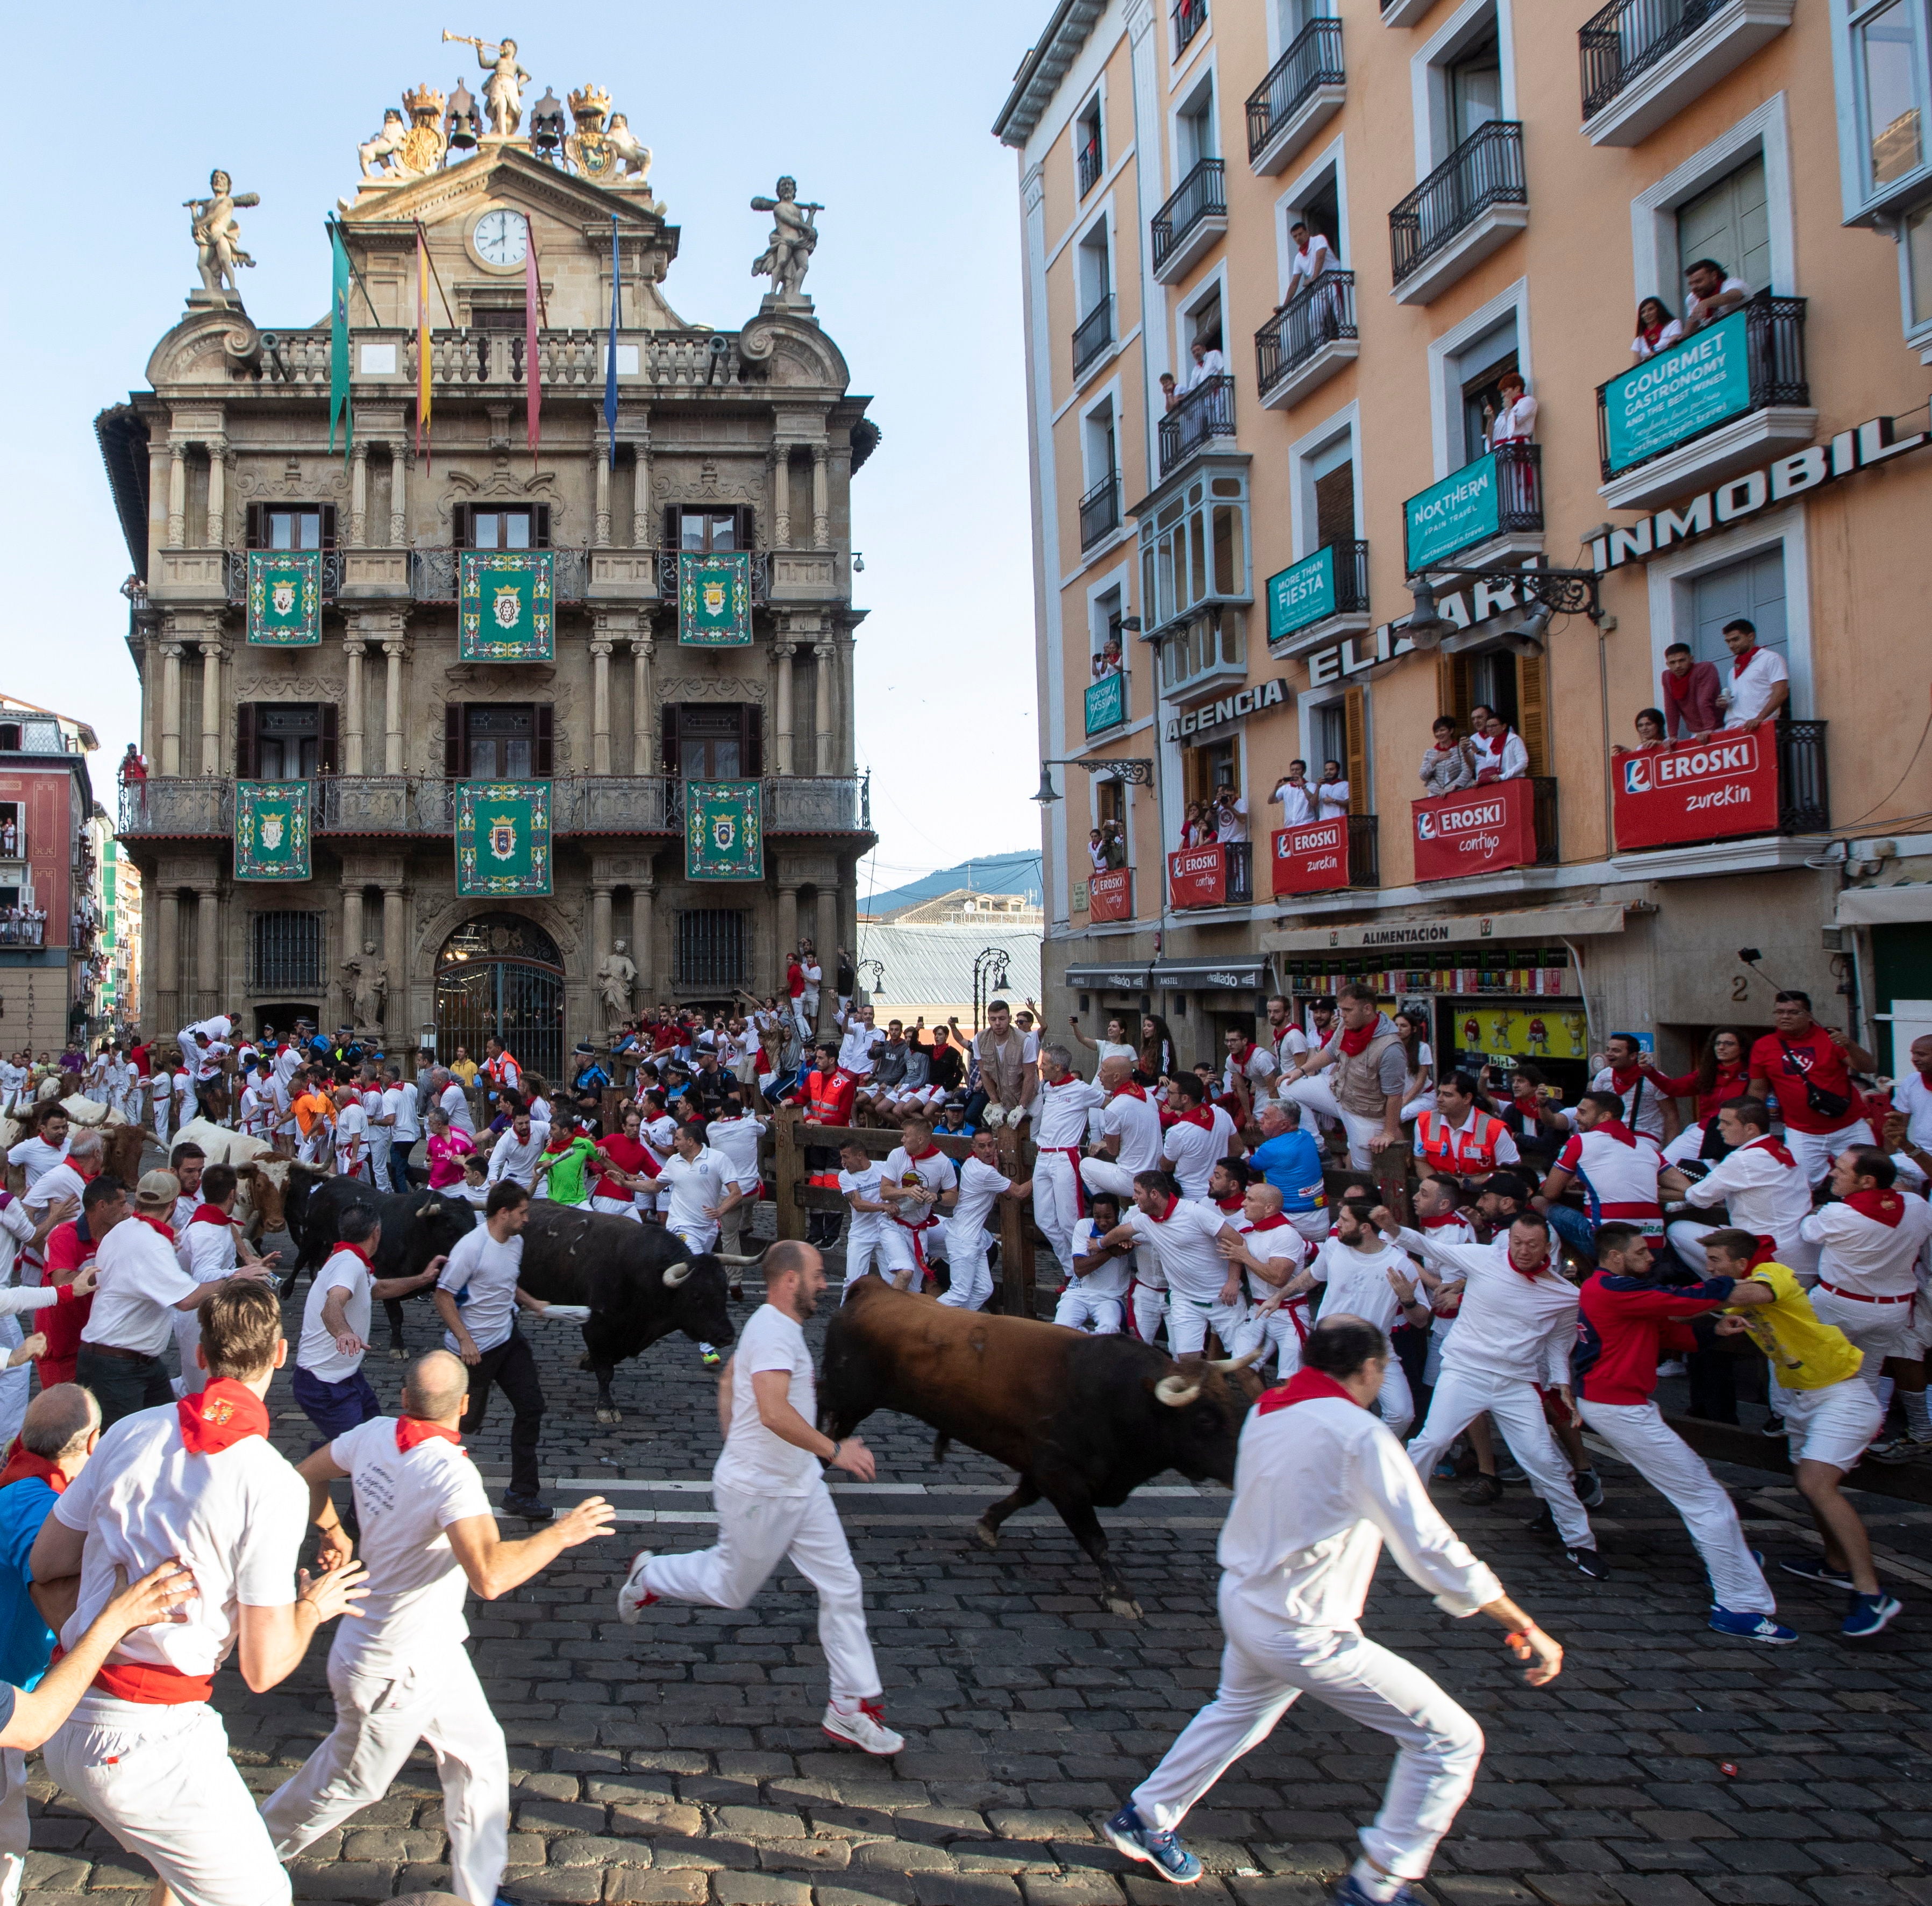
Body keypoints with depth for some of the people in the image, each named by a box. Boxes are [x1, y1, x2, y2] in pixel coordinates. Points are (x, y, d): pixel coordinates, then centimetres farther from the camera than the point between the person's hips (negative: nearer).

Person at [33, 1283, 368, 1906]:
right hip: (150, 1745, -7)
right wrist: (312, 1606, 6)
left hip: (65, 1729, 7)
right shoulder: (273, 1485, -17)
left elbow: (45, 1564, 10)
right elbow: (264, 1668, -14)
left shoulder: (131, 1432, -1)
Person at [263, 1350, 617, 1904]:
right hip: (394, 1670, -8)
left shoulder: (375, 1434, -9)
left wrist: (333, 1533, 26)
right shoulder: (449, 1471, -33)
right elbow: (489, 1576, -43)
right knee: (350, 1784, 17)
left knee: (480, 1756, 16)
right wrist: (561, 1534, -30)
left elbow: (309, 1475, 10)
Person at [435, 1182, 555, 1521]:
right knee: (467, 1422, 6)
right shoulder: (471, 1248, -22)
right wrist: (464, 1339, -23)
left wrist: (533, 1303, 4)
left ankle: (522, 1493, 12)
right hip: (473, 1349, -8)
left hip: (508, 1339, 8)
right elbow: (443, 1295, -19)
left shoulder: (516, 1242, 4)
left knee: (531, 1407, 3)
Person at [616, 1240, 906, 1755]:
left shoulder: (777, 1326, 8)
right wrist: (834, 1450, -32)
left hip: (799, 1485, 9)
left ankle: (851, 1706, 12)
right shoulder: (774, 1332, -24)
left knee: (842, 1587, 5)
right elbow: (774, 1412, -38)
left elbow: (728, 1377, 23)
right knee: (731, 1588, 12)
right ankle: (650, 1577, 37)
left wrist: (736, 1446, 26)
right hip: (759, 1493, -9)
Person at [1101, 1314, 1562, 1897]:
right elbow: (1431, 1549, -21)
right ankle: (1376, 1883, 13)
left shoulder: (1263, 1412, 3)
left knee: (1239, 1708, 36)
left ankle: (1146, 1819, 46)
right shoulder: (1358, 1434, -20)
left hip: (1241, 1601, 8)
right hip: (1302, 1633, -8)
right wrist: (1525, 1627, -15)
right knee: (1449, 1740, 3)